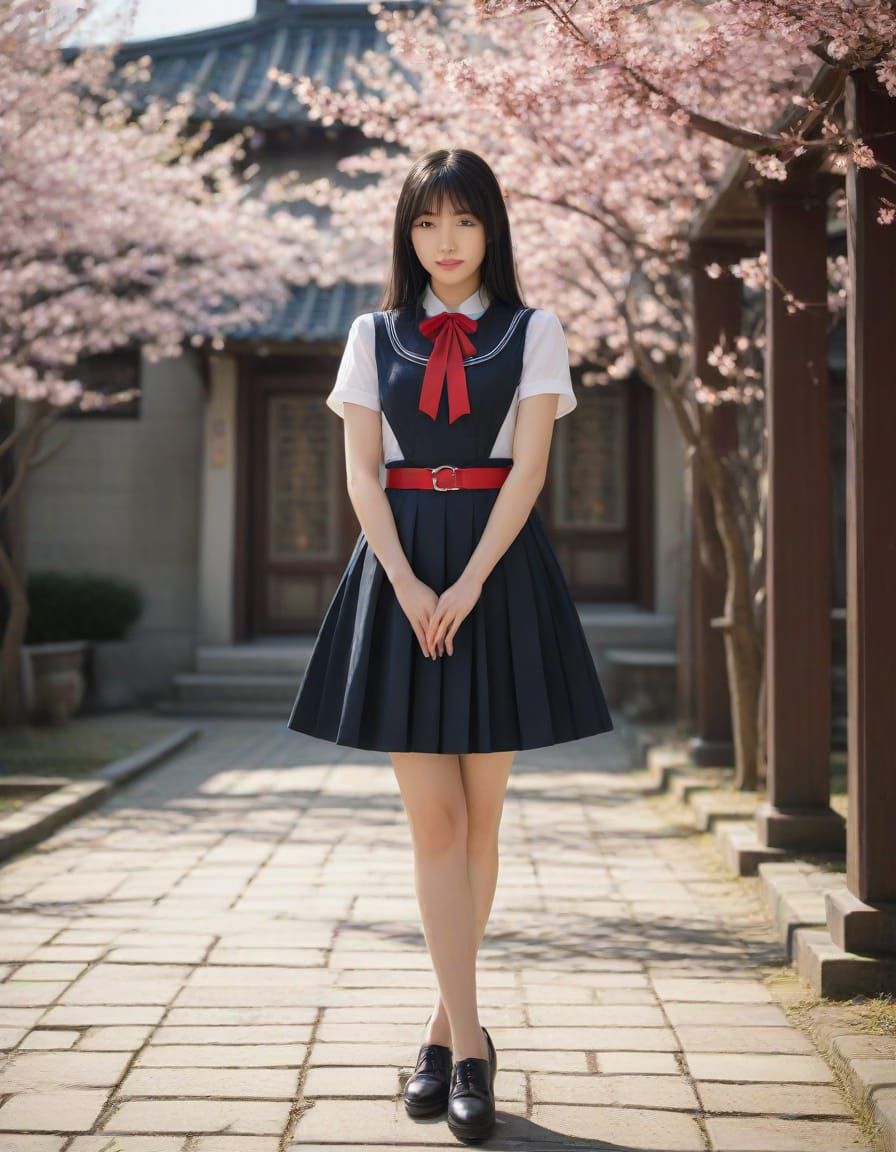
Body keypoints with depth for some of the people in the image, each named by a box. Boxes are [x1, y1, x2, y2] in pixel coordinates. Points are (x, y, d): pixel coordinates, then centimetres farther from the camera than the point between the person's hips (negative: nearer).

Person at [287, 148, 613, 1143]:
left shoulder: (532, 333, 7)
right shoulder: (375, 335, 11)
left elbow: (528, 469, -3)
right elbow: (360, 473, 3)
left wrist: (468, 585, -14)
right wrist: (409, 584, -11)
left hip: (498, 567, 0)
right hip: (401, 569, 1)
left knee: (479, 816, 3)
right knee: (432, 817, -3)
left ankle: (444, 1027, 16)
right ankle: (468, 1042, 1)